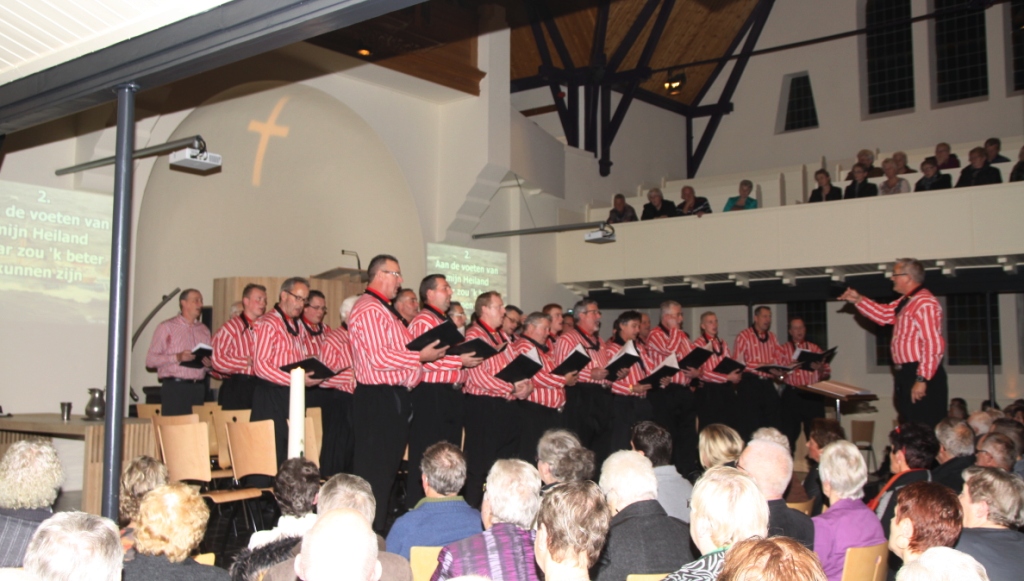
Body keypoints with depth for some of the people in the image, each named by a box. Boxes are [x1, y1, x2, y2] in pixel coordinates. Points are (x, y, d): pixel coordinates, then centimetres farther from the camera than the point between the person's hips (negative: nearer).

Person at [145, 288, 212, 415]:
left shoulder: (204, 330, 18)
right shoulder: (166, 327, 3)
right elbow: (150, 360, -5)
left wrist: (209, 364, -2)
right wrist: (177, 357, -16)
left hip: (198, 389, 4)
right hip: (174, 387, -4)